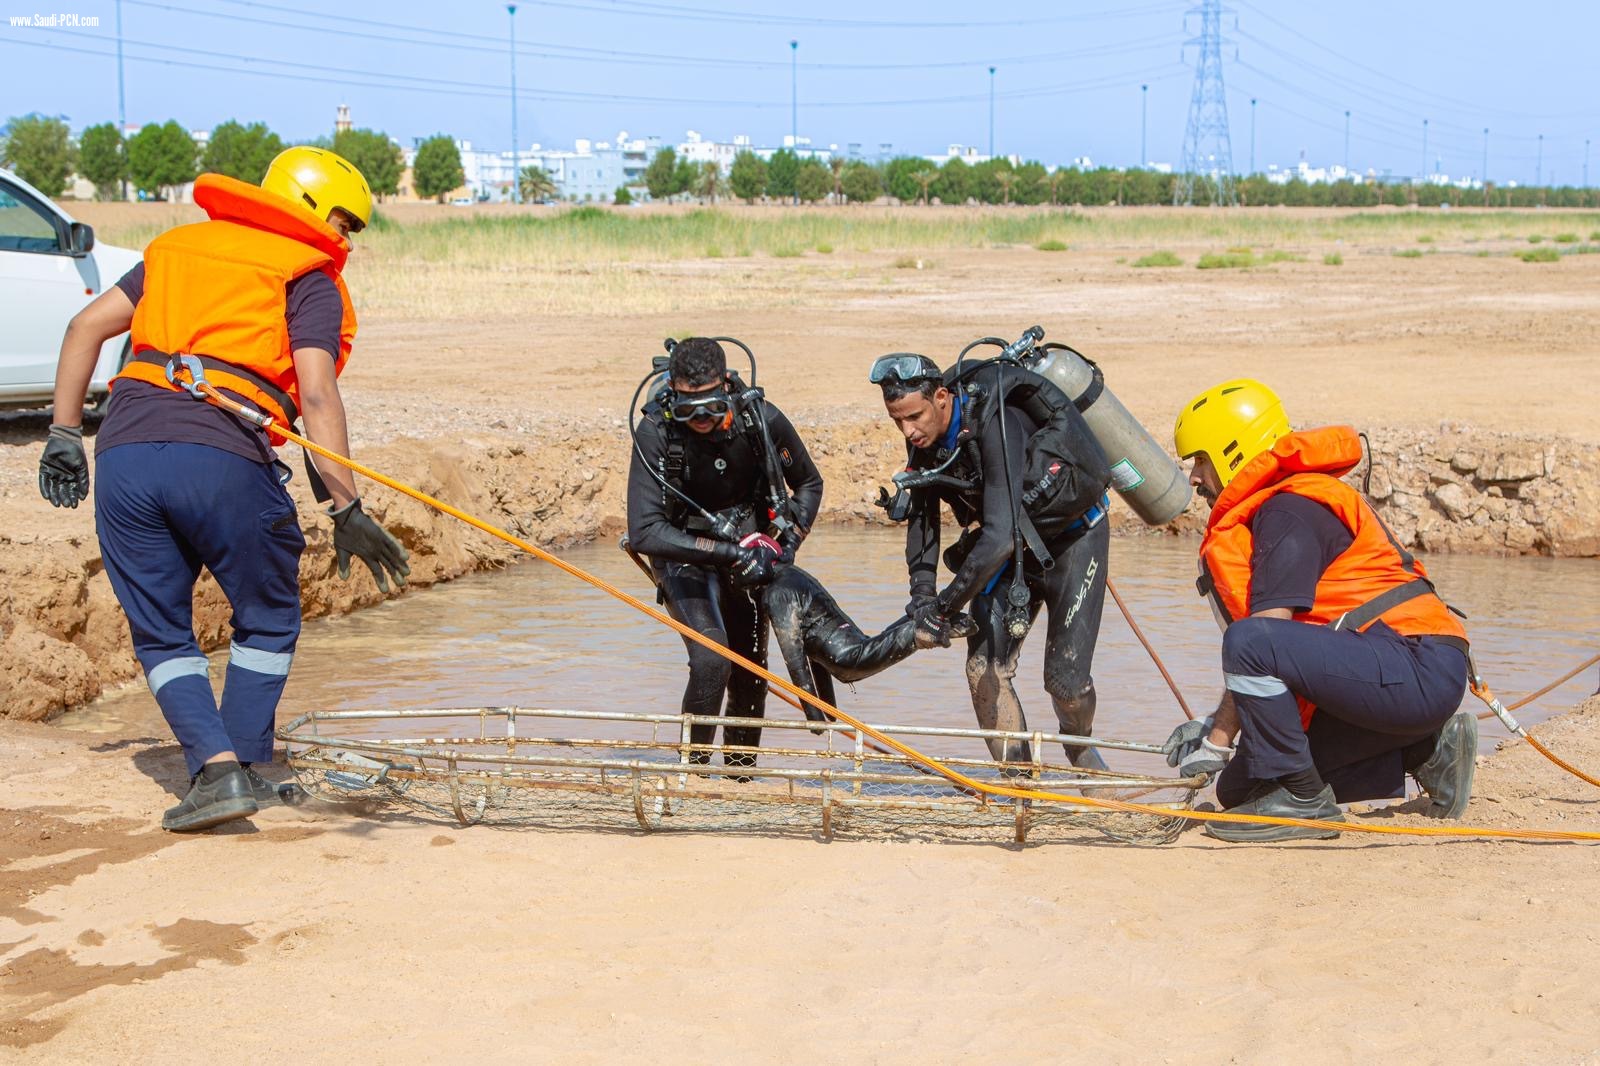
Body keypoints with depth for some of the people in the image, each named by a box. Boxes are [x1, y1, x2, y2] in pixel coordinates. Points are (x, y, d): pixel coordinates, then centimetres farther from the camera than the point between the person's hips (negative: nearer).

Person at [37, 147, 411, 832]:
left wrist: (65, 433, 21)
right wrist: (346, 507, -6)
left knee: (161, 636, 15)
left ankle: (217, 768, 1)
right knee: (267, 622, 19)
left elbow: (87, 326, 19)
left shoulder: (180, 246, 26)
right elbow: (315, 393, -4)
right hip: (224, 457, -4)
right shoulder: (309, 277, 9)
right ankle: (245, 769, 17)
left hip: (124, 450, 4)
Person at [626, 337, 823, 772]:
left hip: (747, 551, 3)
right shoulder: (655, 431, -27)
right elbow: (644, 532, -32)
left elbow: (809, 484, 1)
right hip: (683, 554, -3)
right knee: (711, 659, -25)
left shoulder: (761, 419, -19)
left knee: (750, 672, 9)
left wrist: (786, 544, -13)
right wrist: (732, 551, -34)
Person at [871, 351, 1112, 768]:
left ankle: (1079, 744, 23)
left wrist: (945, 606, -36)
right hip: (1014, 544, 7)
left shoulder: (995, 426, -35)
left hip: (1072, 535, -7)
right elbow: (921, 515, -2)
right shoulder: (926, 437, -11)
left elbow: (1000, 538, -40)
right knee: (984, 667, -8)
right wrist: (922, 593, -16)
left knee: (1065, 677, -11)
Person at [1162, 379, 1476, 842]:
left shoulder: (1289, 512, -12)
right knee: (1240, 787, 10)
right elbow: (1293, 649, 19)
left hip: (1419, 670, -11)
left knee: (1251, 642, -30)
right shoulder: (1267, 512, 19)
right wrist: (1215, 725, 12)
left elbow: (1263, 639, -19)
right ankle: (1424, 752, 13)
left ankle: (1301, 799, -15)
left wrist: (1219, 739, -13)